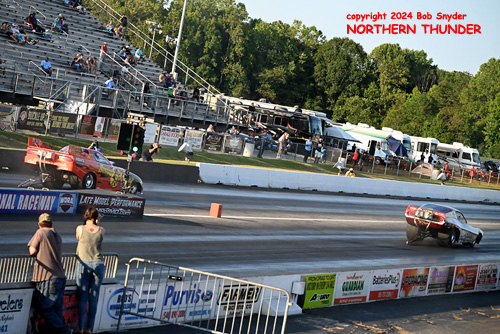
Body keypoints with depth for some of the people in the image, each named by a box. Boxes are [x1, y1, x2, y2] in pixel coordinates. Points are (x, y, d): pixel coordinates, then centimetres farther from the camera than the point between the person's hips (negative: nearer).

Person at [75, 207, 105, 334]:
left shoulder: (80, 229, -3)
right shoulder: (102, 230, 0)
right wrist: (96, 224, 28)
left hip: (83, 265, -1)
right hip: (98, 265, 1)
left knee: (82, 298, 3)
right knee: (93, 298, 7)